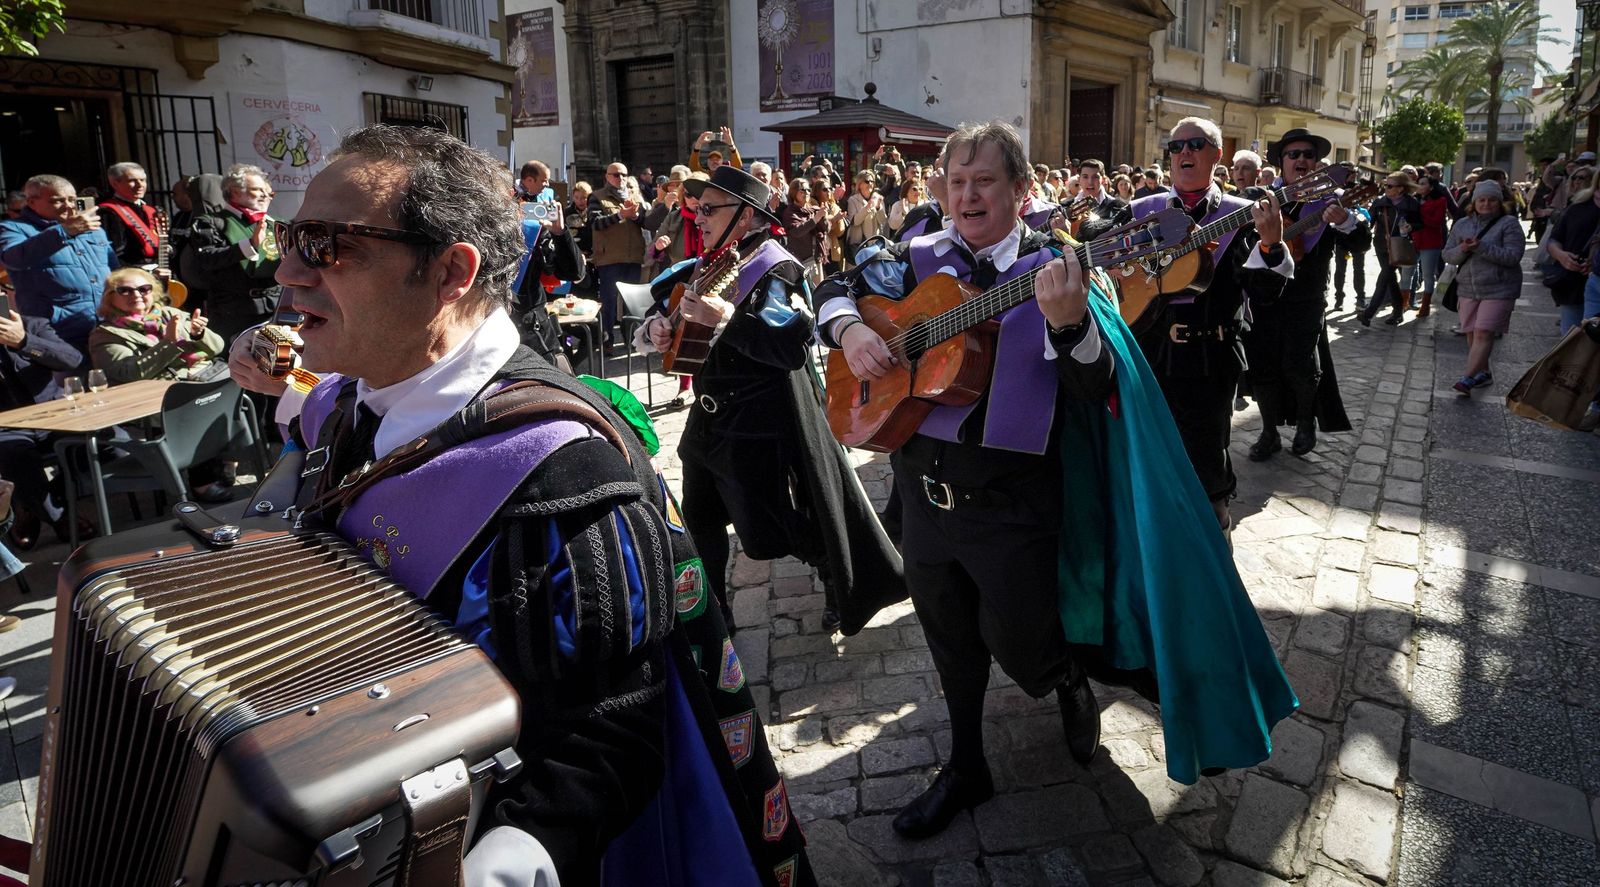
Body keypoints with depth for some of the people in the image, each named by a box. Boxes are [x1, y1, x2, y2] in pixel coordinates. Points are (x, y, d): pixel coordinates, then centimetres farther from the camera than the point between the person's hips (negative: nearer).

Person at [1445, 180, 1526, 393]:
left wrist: (1481, 247, -23)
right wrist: (1462, 250, -14)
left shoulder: (1509, 224, -4)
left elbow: (1513, 256, -14)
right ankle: (1483, 373, 26)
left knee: (1483, 334, -12)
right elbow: (1447, 255, 8)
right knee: (1472, 334, 9)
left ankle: (1468, 378, -16)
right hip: (1469, 289, 5)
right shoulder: (1462, 225, 11)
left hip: (1498, 290, -5)